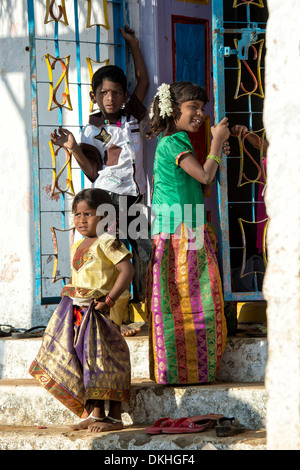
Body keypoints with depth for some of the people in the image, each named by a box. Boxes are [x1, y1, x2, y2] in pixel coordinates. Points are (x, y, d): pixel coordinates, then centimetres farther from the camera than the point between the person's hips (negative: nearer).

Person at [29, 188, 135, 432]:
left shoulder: (107, 242, -10)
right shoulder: (78, 246, 16)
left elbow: (127, 269, -19)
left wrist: (110, 299, -24)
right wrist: (72, 297, 12)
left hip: (101, 311, -8)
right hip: (79, 311, 8)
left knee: (104, 357, -6)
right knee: (86, 359, 9)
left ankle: (114, 416, 1)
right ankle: (94, 413, 18)